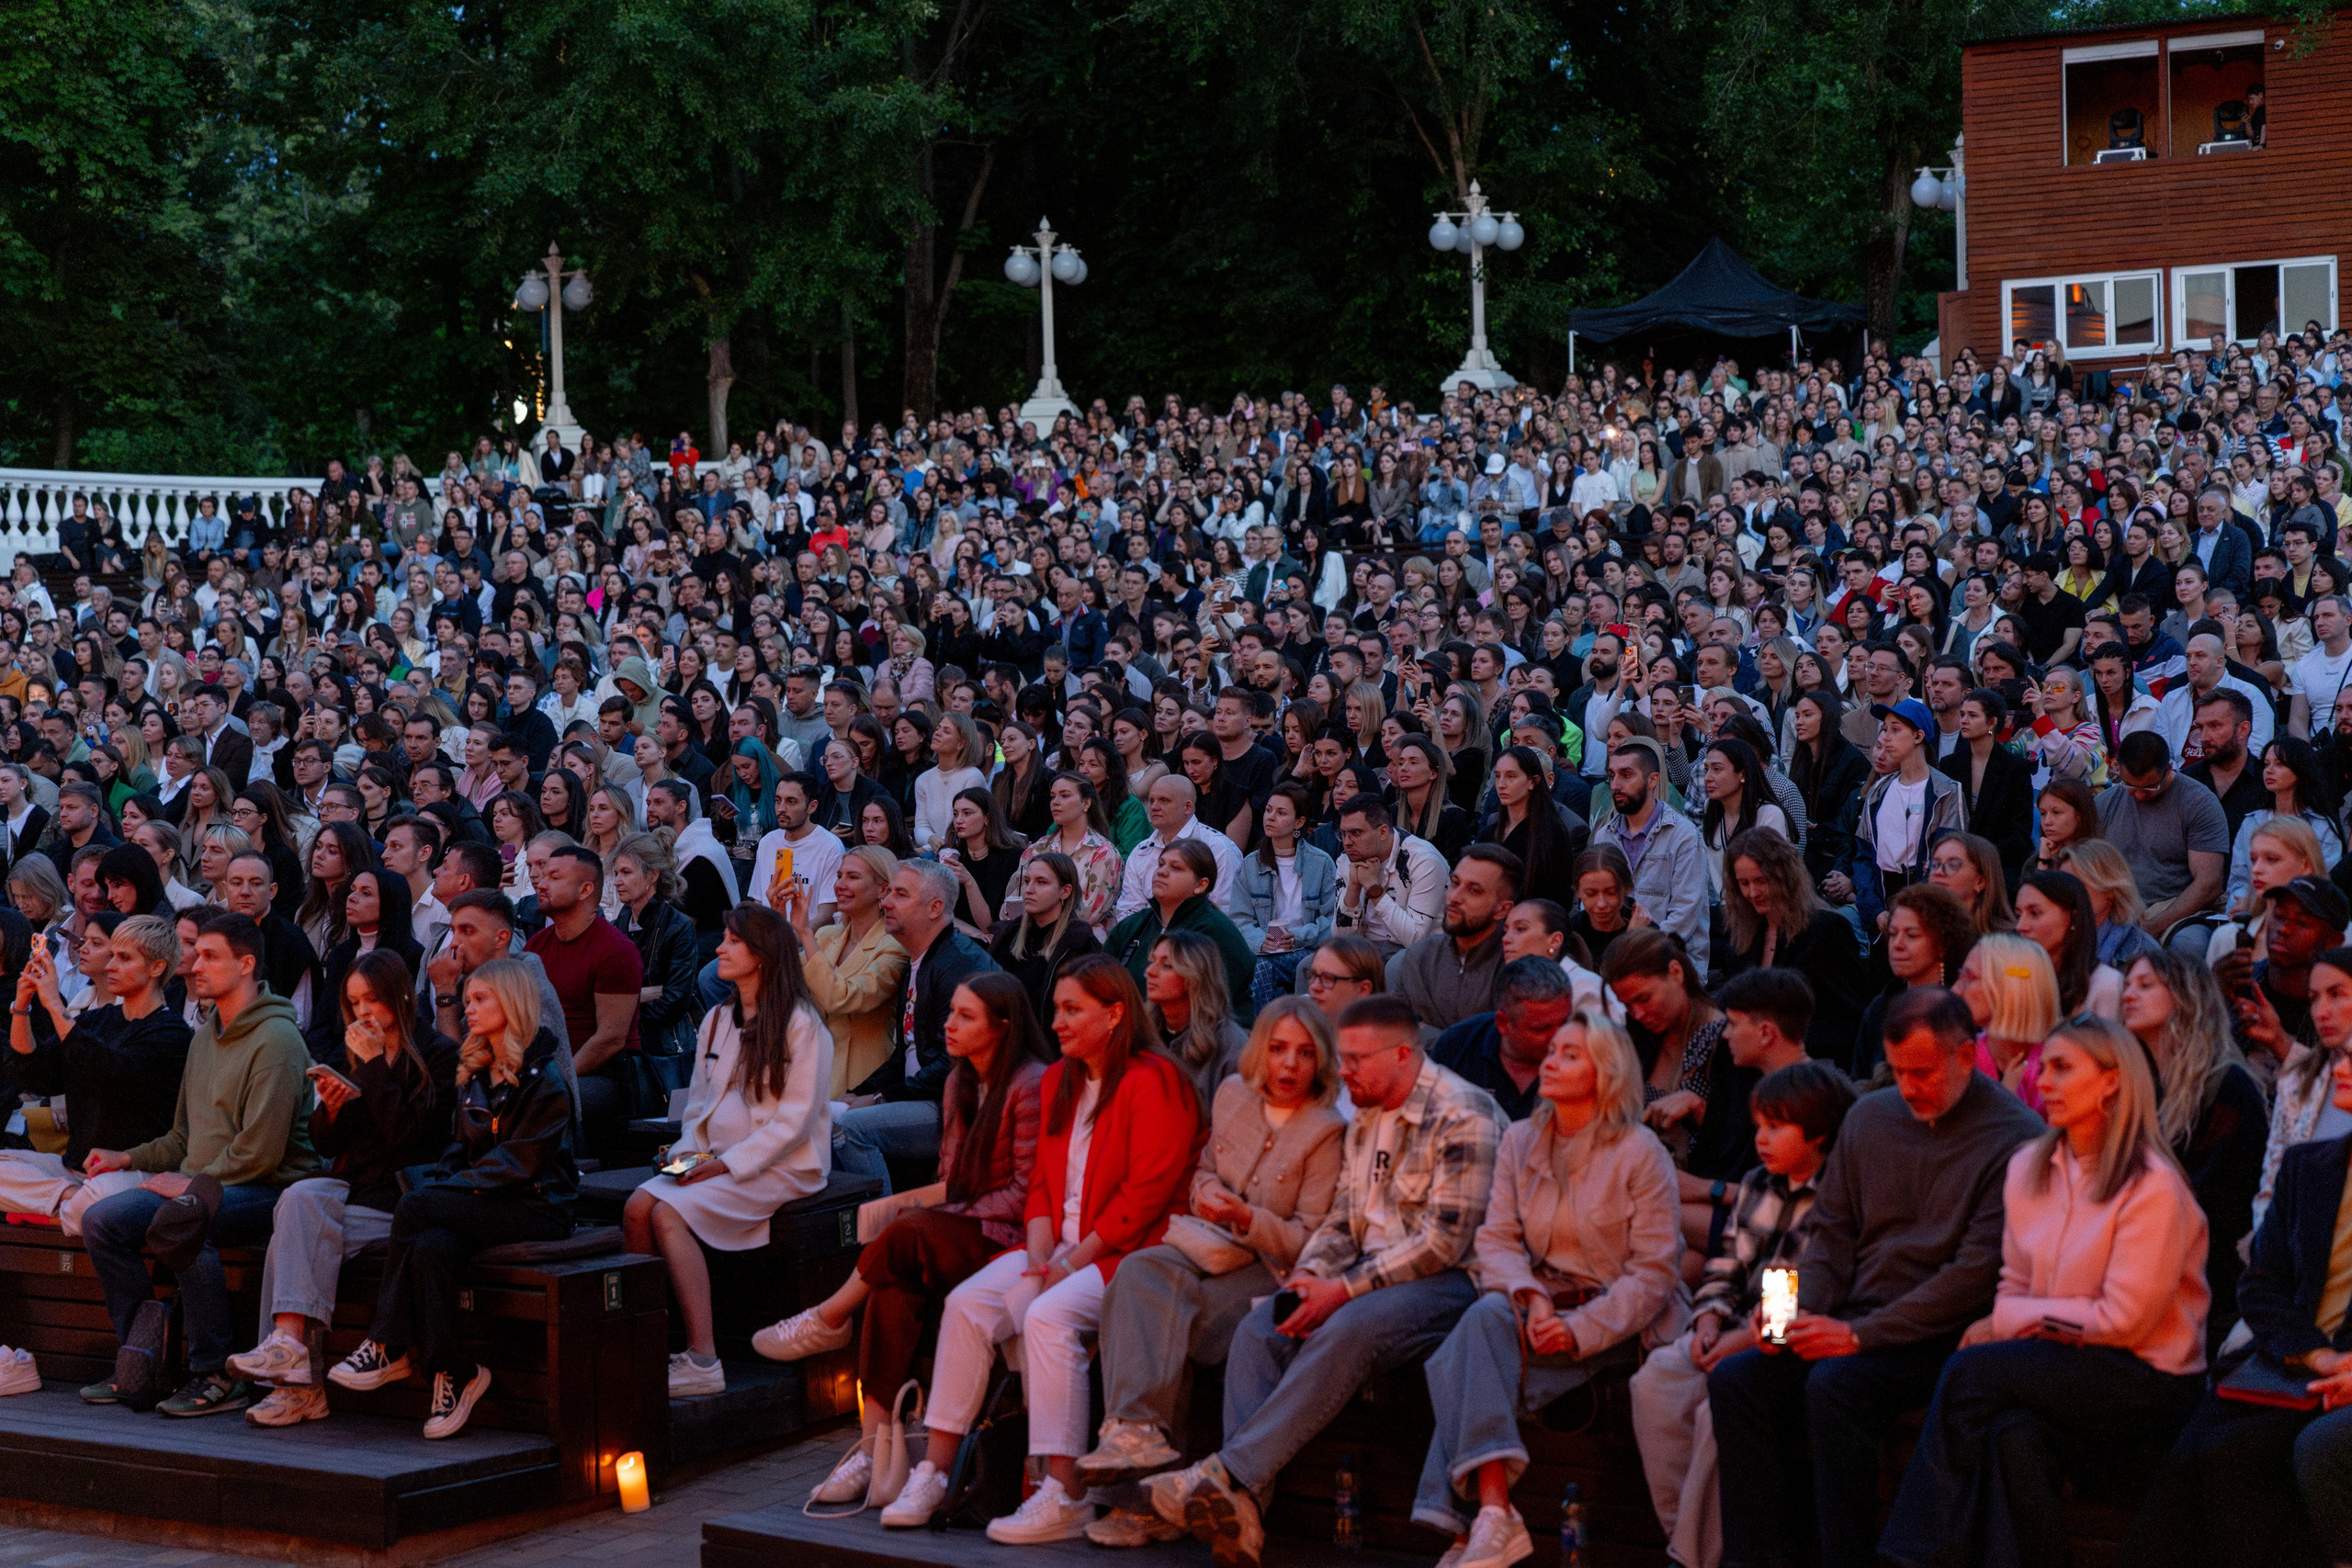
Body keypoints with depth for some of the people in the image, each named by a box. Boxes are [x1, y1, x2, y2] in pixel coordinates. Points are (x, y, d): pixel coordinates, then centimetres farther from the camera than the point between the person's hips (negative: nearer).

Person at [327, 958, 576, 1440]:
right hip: (482, 1208, 7)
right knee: (430, 1247, -29)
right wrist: (436, 1182, -3)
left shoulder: (543, 1079, -7)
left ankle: (390, 1347, -20)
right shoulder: (473, 1075, 19)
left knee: (416, 1208, -27)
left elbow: (518, 1161, -14)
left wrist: (441, 1188, -17)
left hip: (534, 1210, -7)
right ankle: (452, 1372, -29)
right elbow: (459, 1147, 20)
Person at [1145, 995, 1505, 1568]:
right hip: (1369, 1275, 8)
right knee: (1259, 1327, -16)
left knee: (1345, 1332, -35)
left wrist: (1344, 1290, -19)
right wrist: (1309, 1275, -3)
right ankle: (1240, 1508, -31)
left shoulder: (1461, 1116, -11)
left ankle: (1227, 1473, -38)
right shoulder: (1364, 1118, 17)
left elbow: (1444, 1241, -17)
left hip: (1447, 1282, -8)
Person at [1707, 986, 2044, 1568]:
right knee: (1735, 1379, -16)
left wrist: (1862, 1334, -18)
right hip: (1855, 1319, 7)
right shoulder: (1870, 1116, 14)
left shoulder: (2015, 1138, -9)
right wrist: (1804, 1313, -2)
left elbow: (1978, 1270, -15)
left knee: (1834, 1385, -33)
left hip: (1941, 1335, -6)